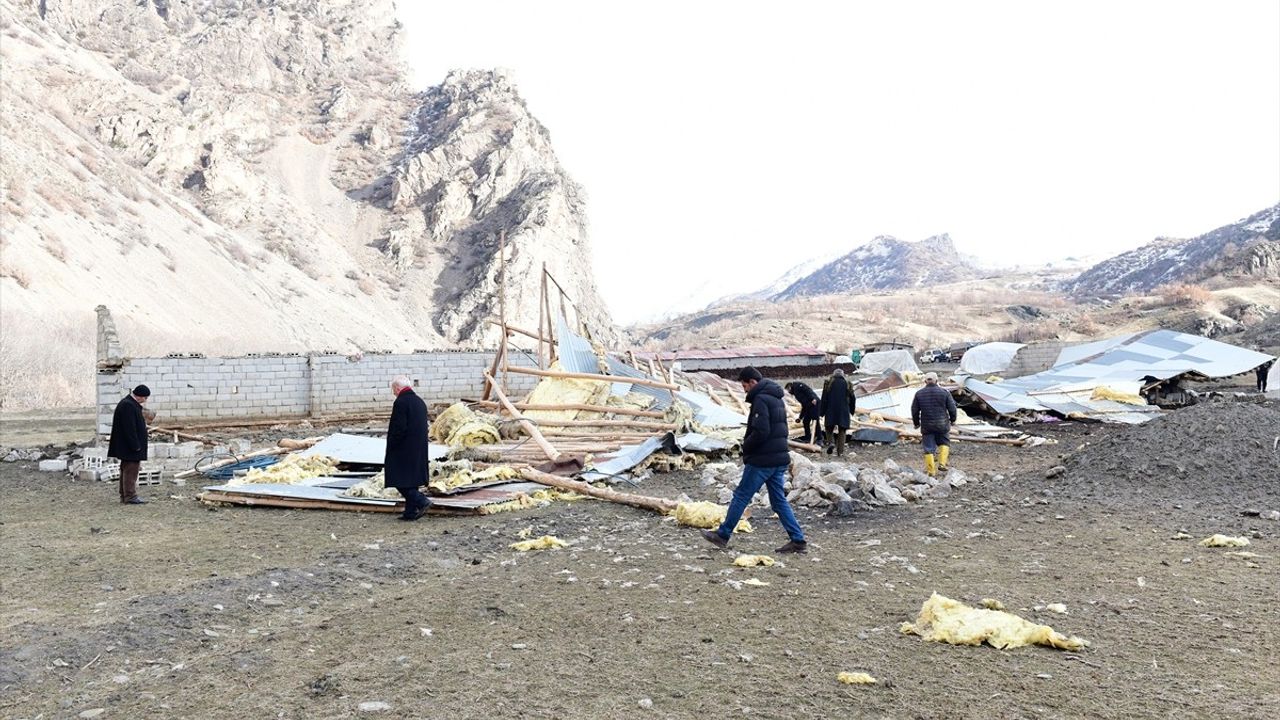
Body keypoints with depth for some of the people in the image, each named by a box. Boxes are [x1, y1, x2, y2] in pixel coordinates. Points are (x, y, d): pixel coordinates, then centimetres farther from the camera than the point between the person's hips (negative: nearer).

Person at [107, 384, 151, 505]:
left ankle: (124, 495, 24)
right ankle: (130, 496, -1)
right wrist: (136, 446, -22)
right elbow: (129, 429, -24)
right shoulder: (128, 406, -21)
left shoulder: (130, 404, 13)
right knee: (131, 471, -6)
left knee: (127, 470, 16)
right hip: (130, 447, -11)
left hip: (127, 446, 11)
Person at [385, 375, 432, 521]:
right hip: (419, 450, 9)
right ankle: (411, 512, 15)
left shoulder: (401, 402, -15)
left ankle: (421, 501, -10)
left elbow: (398, 428, -20)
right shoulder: (420, 402, 12)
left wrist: (391, 448, -10)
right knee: (411, 480, 13)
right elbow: (424, 426, 16)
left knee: (400, 481, -2)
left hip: (403, 450, -9)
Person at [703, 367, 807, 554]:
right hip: (780, 458, 9)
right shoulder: (776, 398, 15)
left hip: (762, 461, -9)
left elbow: (761, 432, -24)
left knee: (741, 496, 2)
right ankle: (798, 540, 7)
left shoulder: (761, 399, -15)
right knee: (779, 500, 11)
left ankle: (722, 535, 12)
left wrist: (745, 447, -7)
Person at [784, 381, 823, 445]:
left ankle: (820, 439, -10)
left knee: (815, 421, -11)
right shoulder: (795, 392, 29)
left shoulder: (797, 386, 5)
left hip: (814, 402, -10)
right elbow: (804, 406, 29)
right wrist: (801, 417, 30)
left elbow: (807, 390, -12)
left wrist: (812, 398, -24)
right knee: (805, 421, 12)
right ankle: (808, 438, 18)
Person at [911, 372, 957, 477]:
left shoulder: (919, 394, -1)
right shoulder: (944, 392, -4)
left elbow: (914, 410, 4)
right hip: (942, 425, -1)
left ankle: (931, 472, 6)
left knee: (929, 449, 6)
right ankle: (942, 463, 5)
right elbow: (952, 408, 0)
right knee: (944, 443, 20)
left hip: (926, 426, 1)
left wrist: (916, 423, 18)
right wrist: (952, 419, 17)